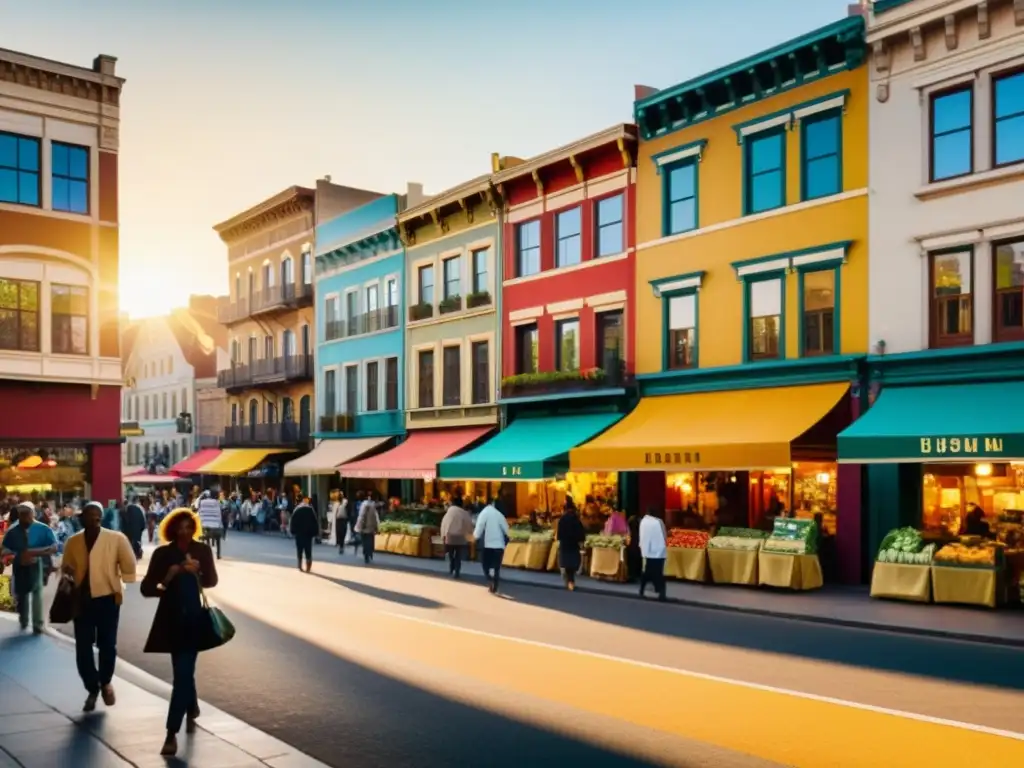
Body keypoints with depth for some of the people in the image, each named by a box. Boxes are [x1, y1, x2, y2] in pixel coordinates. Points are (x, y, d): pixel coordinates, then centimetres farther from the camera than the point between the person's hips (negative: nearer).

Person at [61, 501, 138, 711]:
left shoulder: (116, 538, -5)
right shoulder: (73, 542, 5)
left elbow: (129, 566, 1)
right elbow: (66, 569, 15)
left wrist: (122, 589, -3)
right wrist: (67, 571, -7)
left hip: (107, 599, -2)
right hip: (82, 600, 3)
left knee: (107, 645, 5)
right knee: (83, 648, 2)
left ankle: (105, 683, 31)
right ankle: (92, 689, 22)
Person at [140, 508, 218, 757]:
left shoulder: (203, 550, -1)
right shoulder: (162, 554, -4)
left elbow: (212, 581, 4)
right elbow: (146, 588, -5)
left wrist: (198, 571, -16)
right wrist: (166, 580, -25)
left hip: (195, 618, -1)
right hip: (172, 619, 1)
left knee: (183, 673, -6)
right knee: (184, 671, 13)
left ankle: (172, 733, -3)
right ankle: (191, 710, 42)